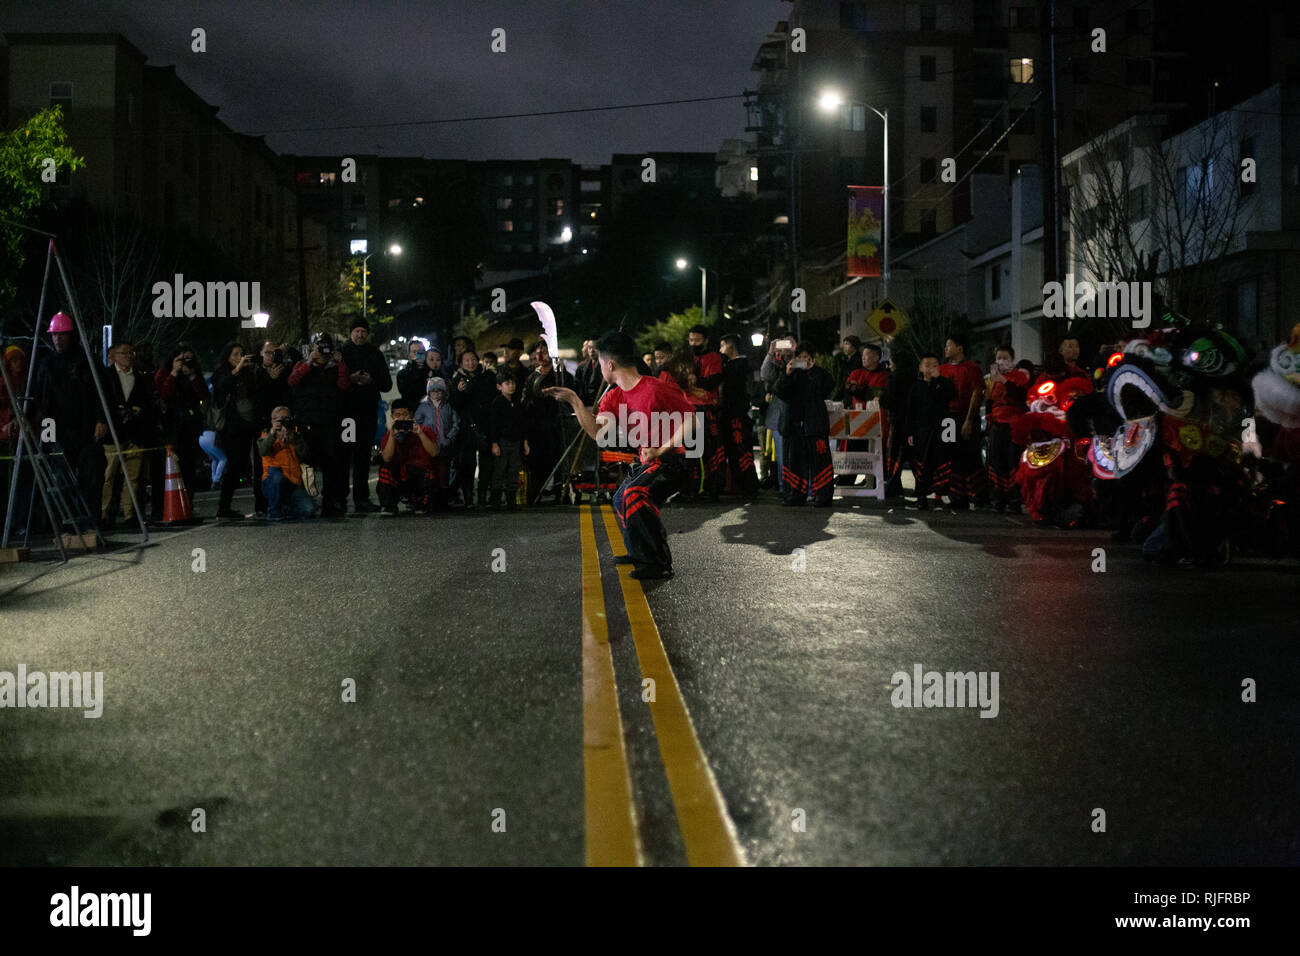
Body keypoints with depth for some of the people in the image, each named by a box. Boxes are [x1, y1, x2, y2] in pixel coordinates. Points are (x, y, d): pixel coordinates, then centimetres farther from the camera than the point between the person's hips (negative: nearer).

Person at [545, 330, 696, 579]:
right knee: (621, 501, 25)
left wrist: (661, 450, -21)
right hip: (647, 463, 10)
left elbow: (690, 420, -16)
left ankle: (660, 563, -27)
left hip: (669, 460, -10)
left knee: (634, 494, -31)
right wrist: (574, 401, -9)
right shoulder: (614, 397, 6)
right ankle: (639, 553, 45)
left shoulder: (655, 389, -19)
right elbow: (597, 432, -5)